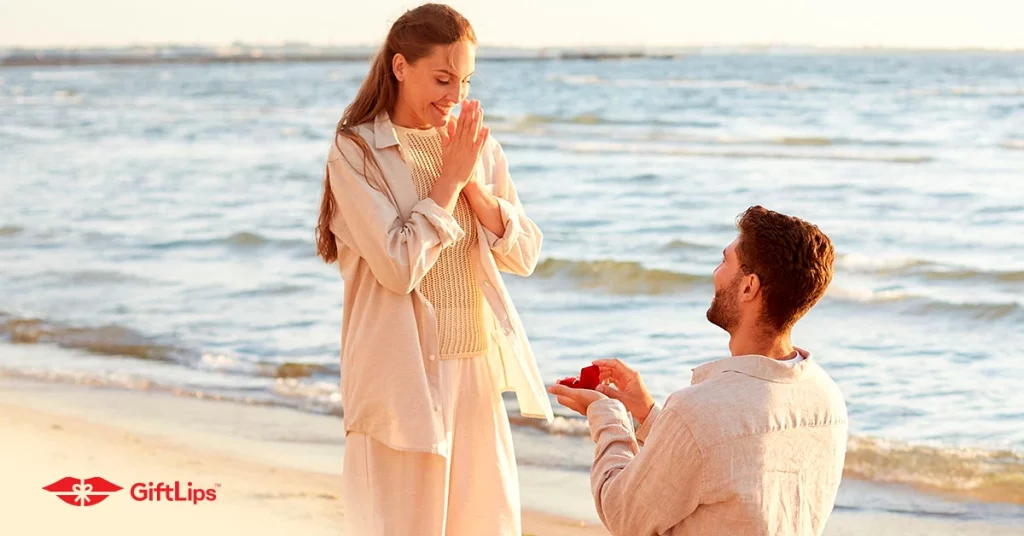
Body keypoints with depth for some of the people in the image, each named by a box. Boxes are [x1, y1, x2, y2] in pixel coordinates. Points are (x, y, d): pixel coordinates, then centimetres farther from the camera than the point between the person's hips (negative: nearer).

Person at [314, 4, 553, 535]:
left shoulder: (477, 146, 8)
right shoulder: (356, 152, -9)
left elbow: (524, 255, 5)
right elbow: (399, 266, -18)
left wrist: (473, 182, -8)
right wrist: (449, 178, -13)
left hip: (477, 367, 5)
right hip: (405, 372, -5)